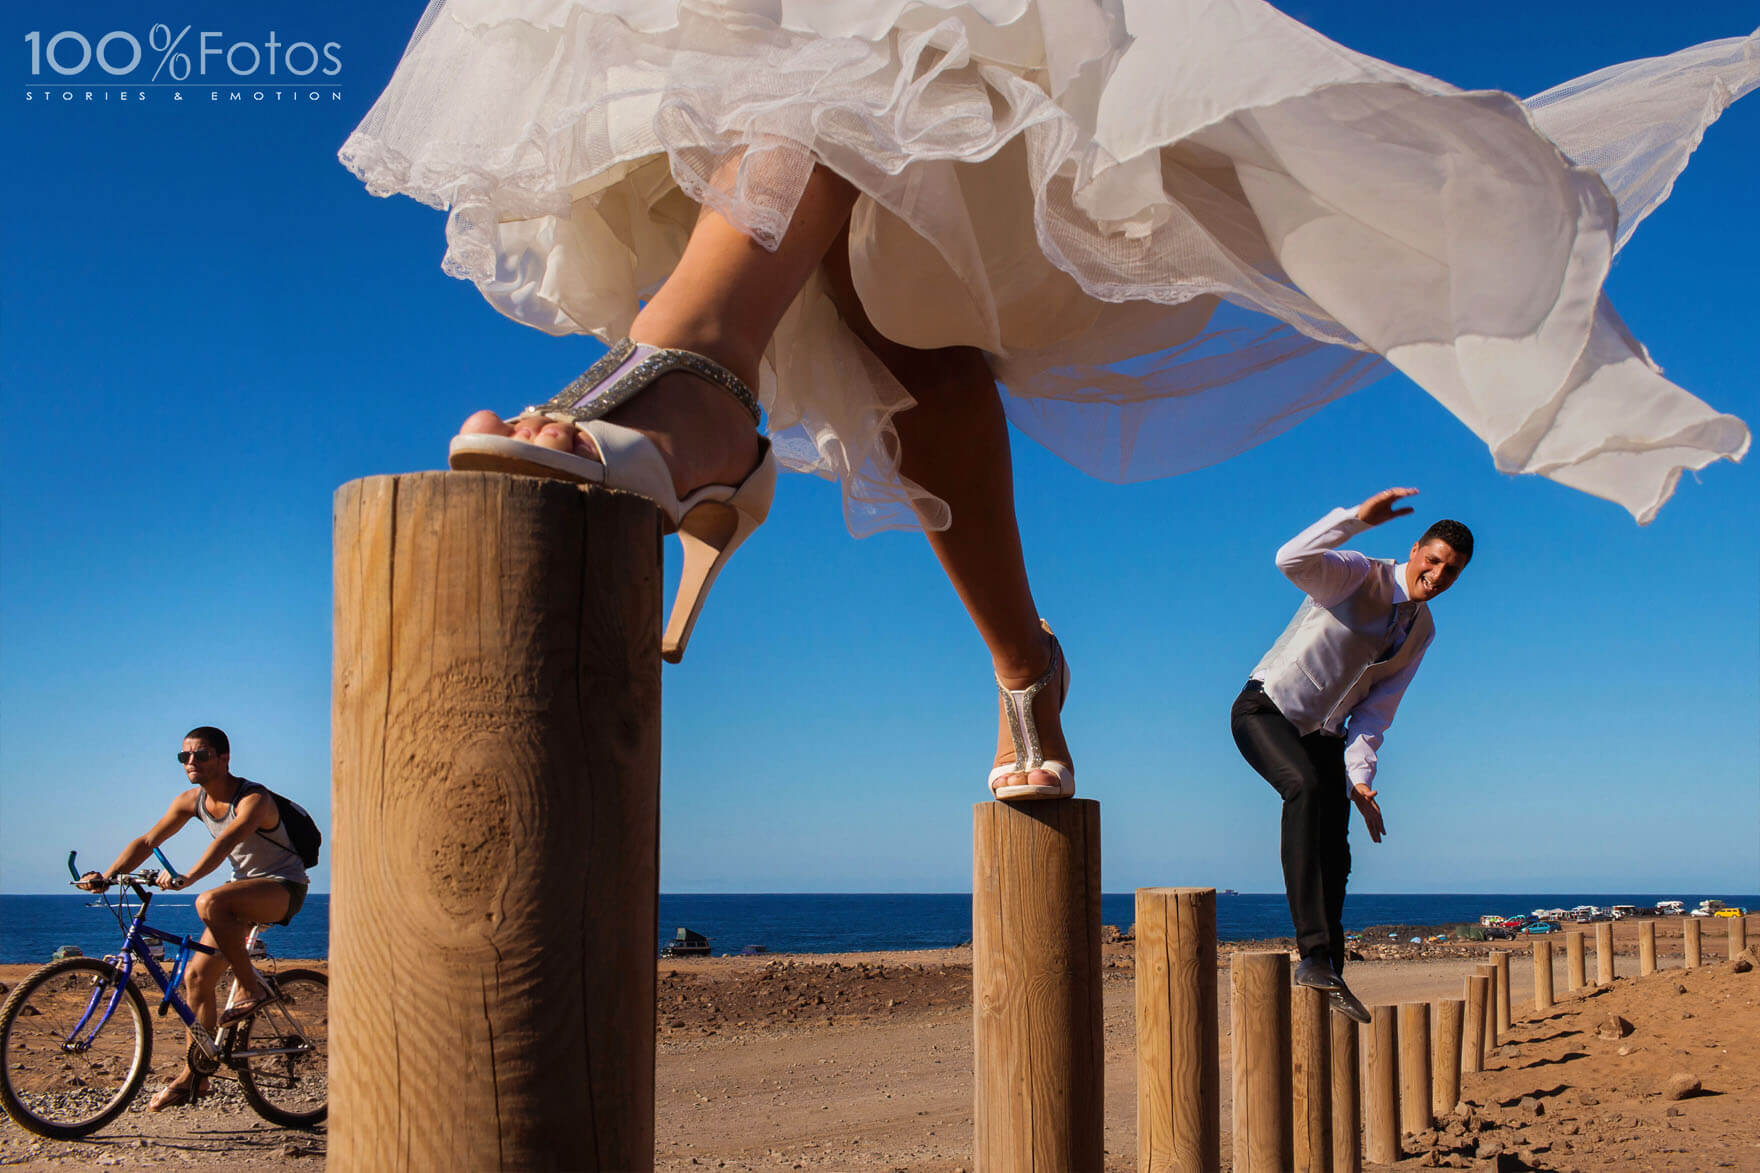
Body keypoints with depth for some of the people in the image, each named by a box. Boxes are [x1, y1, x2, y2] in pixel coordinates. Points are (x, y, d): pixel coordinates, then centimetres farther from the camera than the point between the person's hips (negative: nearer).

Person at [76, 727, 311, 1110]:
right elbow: (148, 841, -3)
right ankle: (194, 1076, 12)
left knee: (210, 903, -35)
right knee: (196, 977, 1)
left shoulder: (253, 800, -23)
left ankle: (253, 989, -22)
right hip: (245, 889, 8)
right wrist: (107, 875, -17)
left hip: (284, 887, -8)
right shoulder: (191, 801, 0)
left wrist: (188, 877, -55)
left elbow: (226, 841, -41)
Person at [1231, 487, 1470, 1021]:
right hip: (1265, 710, -8)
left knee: (1335, 860, 4)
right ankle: (1314, 953, -41)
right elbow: (1292, 560, -36)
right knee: (1307, 786, -35)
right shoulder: (1359, 576, -15)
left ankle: (1329, 983, 18)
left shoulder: (1422, 632, 6)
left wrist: (1359, 777, -8)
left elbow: (1376, 708, 4)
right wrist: (1358, 517, -43)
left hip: (1323, 734, 8)